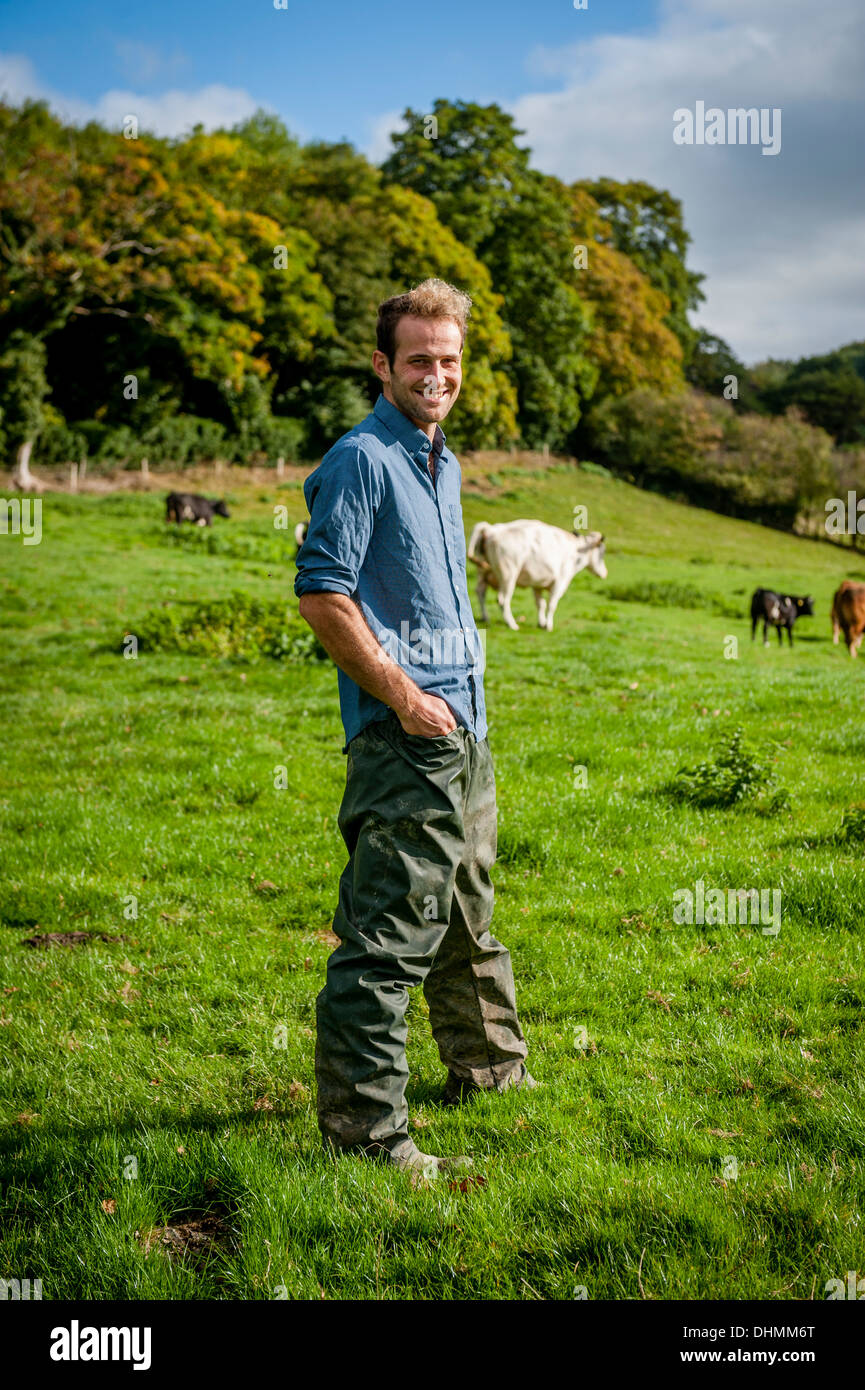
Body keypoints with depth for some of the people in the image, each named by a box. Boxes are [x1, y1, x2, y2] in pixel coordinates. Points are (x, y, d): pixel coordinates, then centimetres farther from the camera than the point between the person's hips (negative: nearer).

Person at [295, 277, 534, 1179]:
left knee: (468, 917, 23)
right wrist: (402, 695, -18)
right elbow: (321, 595, -18)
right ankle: (361, 1127, -1)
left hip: (463, 730, 10)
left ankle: (489, 1067, 41)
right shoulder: (361, 460, -11)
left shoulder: (443, 463, 18)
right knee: (387, 936, -9)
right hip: (402, 735, -10)